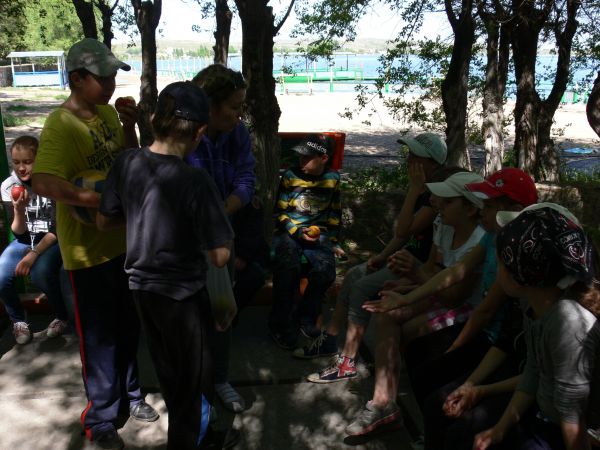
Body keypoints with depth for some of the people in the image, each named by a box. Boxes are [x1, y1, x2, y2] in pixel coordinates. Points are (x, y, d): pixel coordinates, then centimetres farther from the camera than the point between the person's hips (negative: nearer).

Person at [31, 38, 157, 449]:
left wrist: (129, 129, -3)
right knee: (100, 335, 6)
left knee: (129, 326, 19)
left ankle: (129, 394, 40)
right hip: (89, 249, -7)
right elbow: (44, 183, -32)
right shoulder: (60, 125, -19)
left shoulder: (108, 112, 5)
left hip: (124, 240, 7)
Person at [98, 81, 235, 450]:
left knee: (167, 368, 29)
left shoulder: (127, 162, -11)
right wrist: (209, 223, -7)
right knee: (193, 377, 18)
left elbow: (104, 221, 0)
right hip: (182, 292, -7)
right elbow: (220, 256, -25)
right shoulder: (196, 181, -27)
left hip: (140, 285, 7)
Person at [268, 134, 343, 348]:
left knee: (325, 270, -29)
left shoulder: (332, 178, 8)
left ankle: (305, 318, -2)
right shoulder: (290, 176, 0)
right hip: (289, 232, -2)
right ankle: (281, 324, -12)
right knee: (289, 268, -34)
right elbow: (280, 212, 3)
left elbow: (335, 214, 19)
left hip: (318, 234, 2)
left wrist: (334, 241, 15)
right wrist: (298, 232, -11)